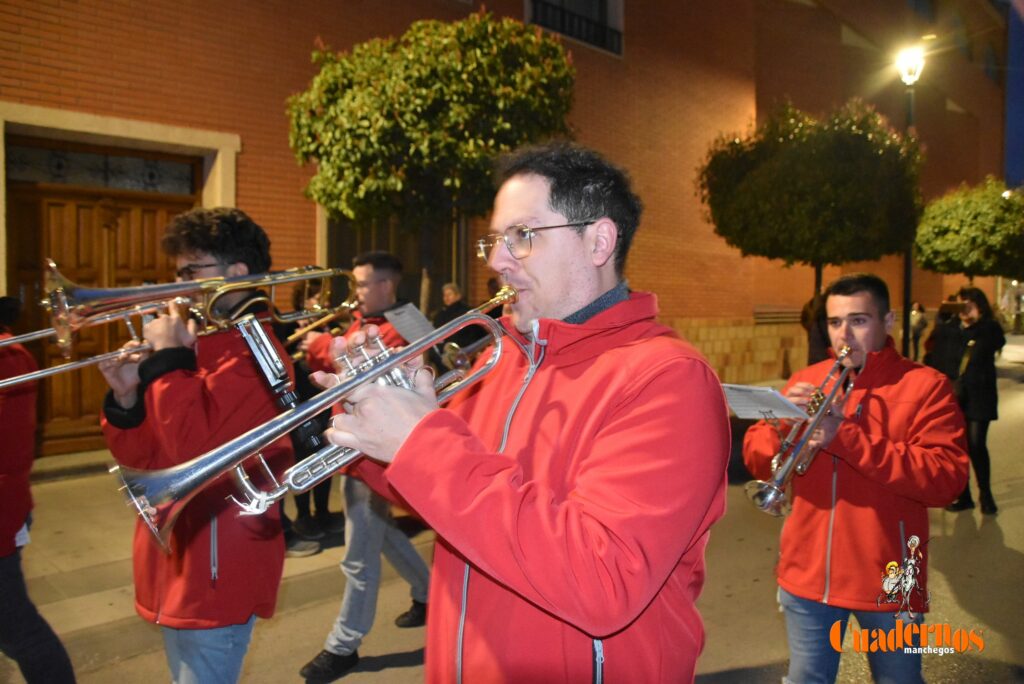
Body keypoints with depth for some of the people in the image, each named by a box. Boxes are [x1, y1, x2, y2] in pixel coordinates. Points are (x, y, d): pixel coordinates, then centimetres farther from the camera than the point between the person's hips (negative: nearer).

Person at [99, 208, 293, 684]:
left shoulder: (254, 354, -16)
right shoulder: (197, 347, 9)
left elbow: (198, 449, -29)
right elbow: (144, 458, 11)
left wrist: (169, 358, -20)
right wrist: (126, 398, -7)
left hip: (215, 574, -9)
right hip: (176, 567, 9)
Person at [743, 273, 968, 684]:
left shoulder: (925, 386, -6)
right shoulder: (806, 381, 3)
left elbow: (946, 480, -18)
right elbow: (757, 462, 1)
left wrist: (846, 437, -25)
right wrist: (782, 422, -20)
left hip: (886, 581, -2)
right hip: (808, 574, 3)